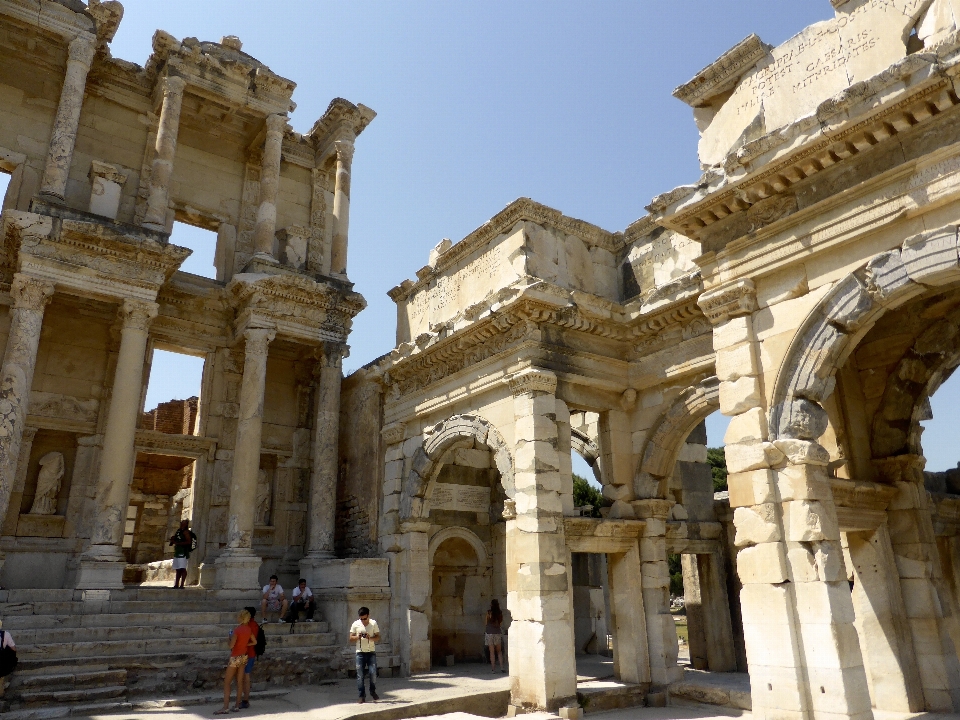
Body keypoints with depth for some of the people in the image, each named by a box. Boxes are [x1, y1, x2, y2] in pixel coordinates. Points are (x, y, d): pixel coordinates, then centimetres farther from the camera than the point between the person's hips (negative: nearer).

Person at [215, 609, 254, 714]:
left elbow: (231, 645, -19)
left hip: (235, 657, -6)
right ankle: (237, 706, 13)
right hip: (244, 656, 6)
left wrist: (230, 637, -2)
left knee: (227, 682, 0)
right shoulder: (248, 629, 0)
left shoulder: (237, 629, -19)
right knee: (240, 682, 11)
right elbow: (254, 642, 8)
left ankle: (226, 708, -4)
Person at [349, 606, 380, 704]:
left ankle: (373, 691, 17)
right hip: (360, 652, 0)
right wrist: (357, 637, -16)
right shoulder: (356, 624, 0)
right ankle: (362, 696, 9)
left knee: (373, 673, -6)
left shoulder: (373, 623, -1)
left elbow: (378, 637, 1)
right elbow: (351, 639, 4)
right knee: (360, 675, -1)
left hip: (371, 652, 0)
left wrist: (370, 638, -18)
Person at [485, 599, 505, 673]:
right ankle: (502, 667, 6)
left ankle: (493, 668, 4)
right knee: (499, 651, 13)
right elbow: (501, 624, 6)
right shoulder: (500, 613, -1)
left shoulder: (489, 612, -8)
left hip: (489, 633, -2)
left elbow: (486, 623, 0)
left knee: (492, 652, 3)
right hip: (498, 633, 3)